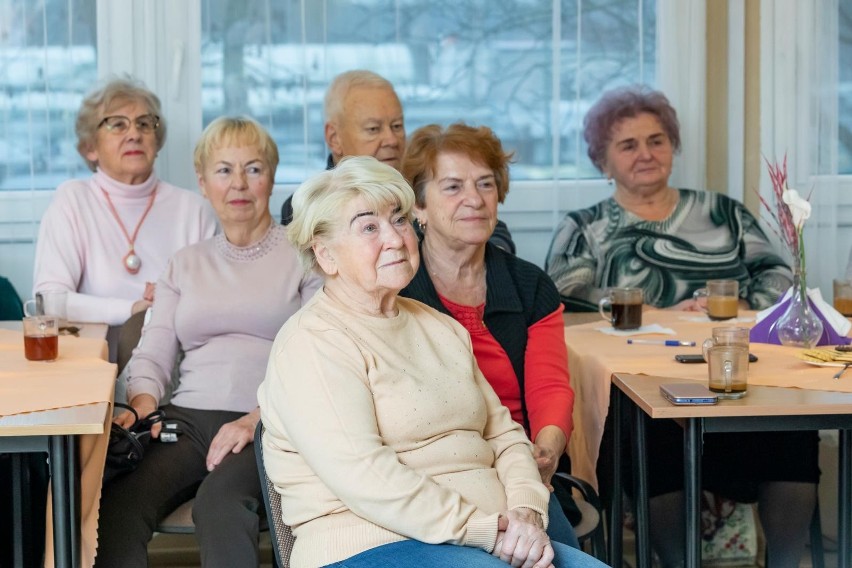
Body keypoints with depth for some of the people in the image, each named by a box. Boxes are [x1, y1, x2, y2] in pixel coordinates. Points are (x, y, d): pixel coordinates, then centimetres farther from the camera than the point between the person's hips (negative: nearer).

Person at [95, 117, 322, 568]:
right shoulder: (186, 265, 25)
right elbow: (152, 354, 17)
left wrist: (257, 419, -16)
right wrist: (143, 403, -6)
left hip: (269, 425, -3)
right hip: (188, 418, 3)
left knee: (221, 504, -37)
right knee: (115, 505, -30)